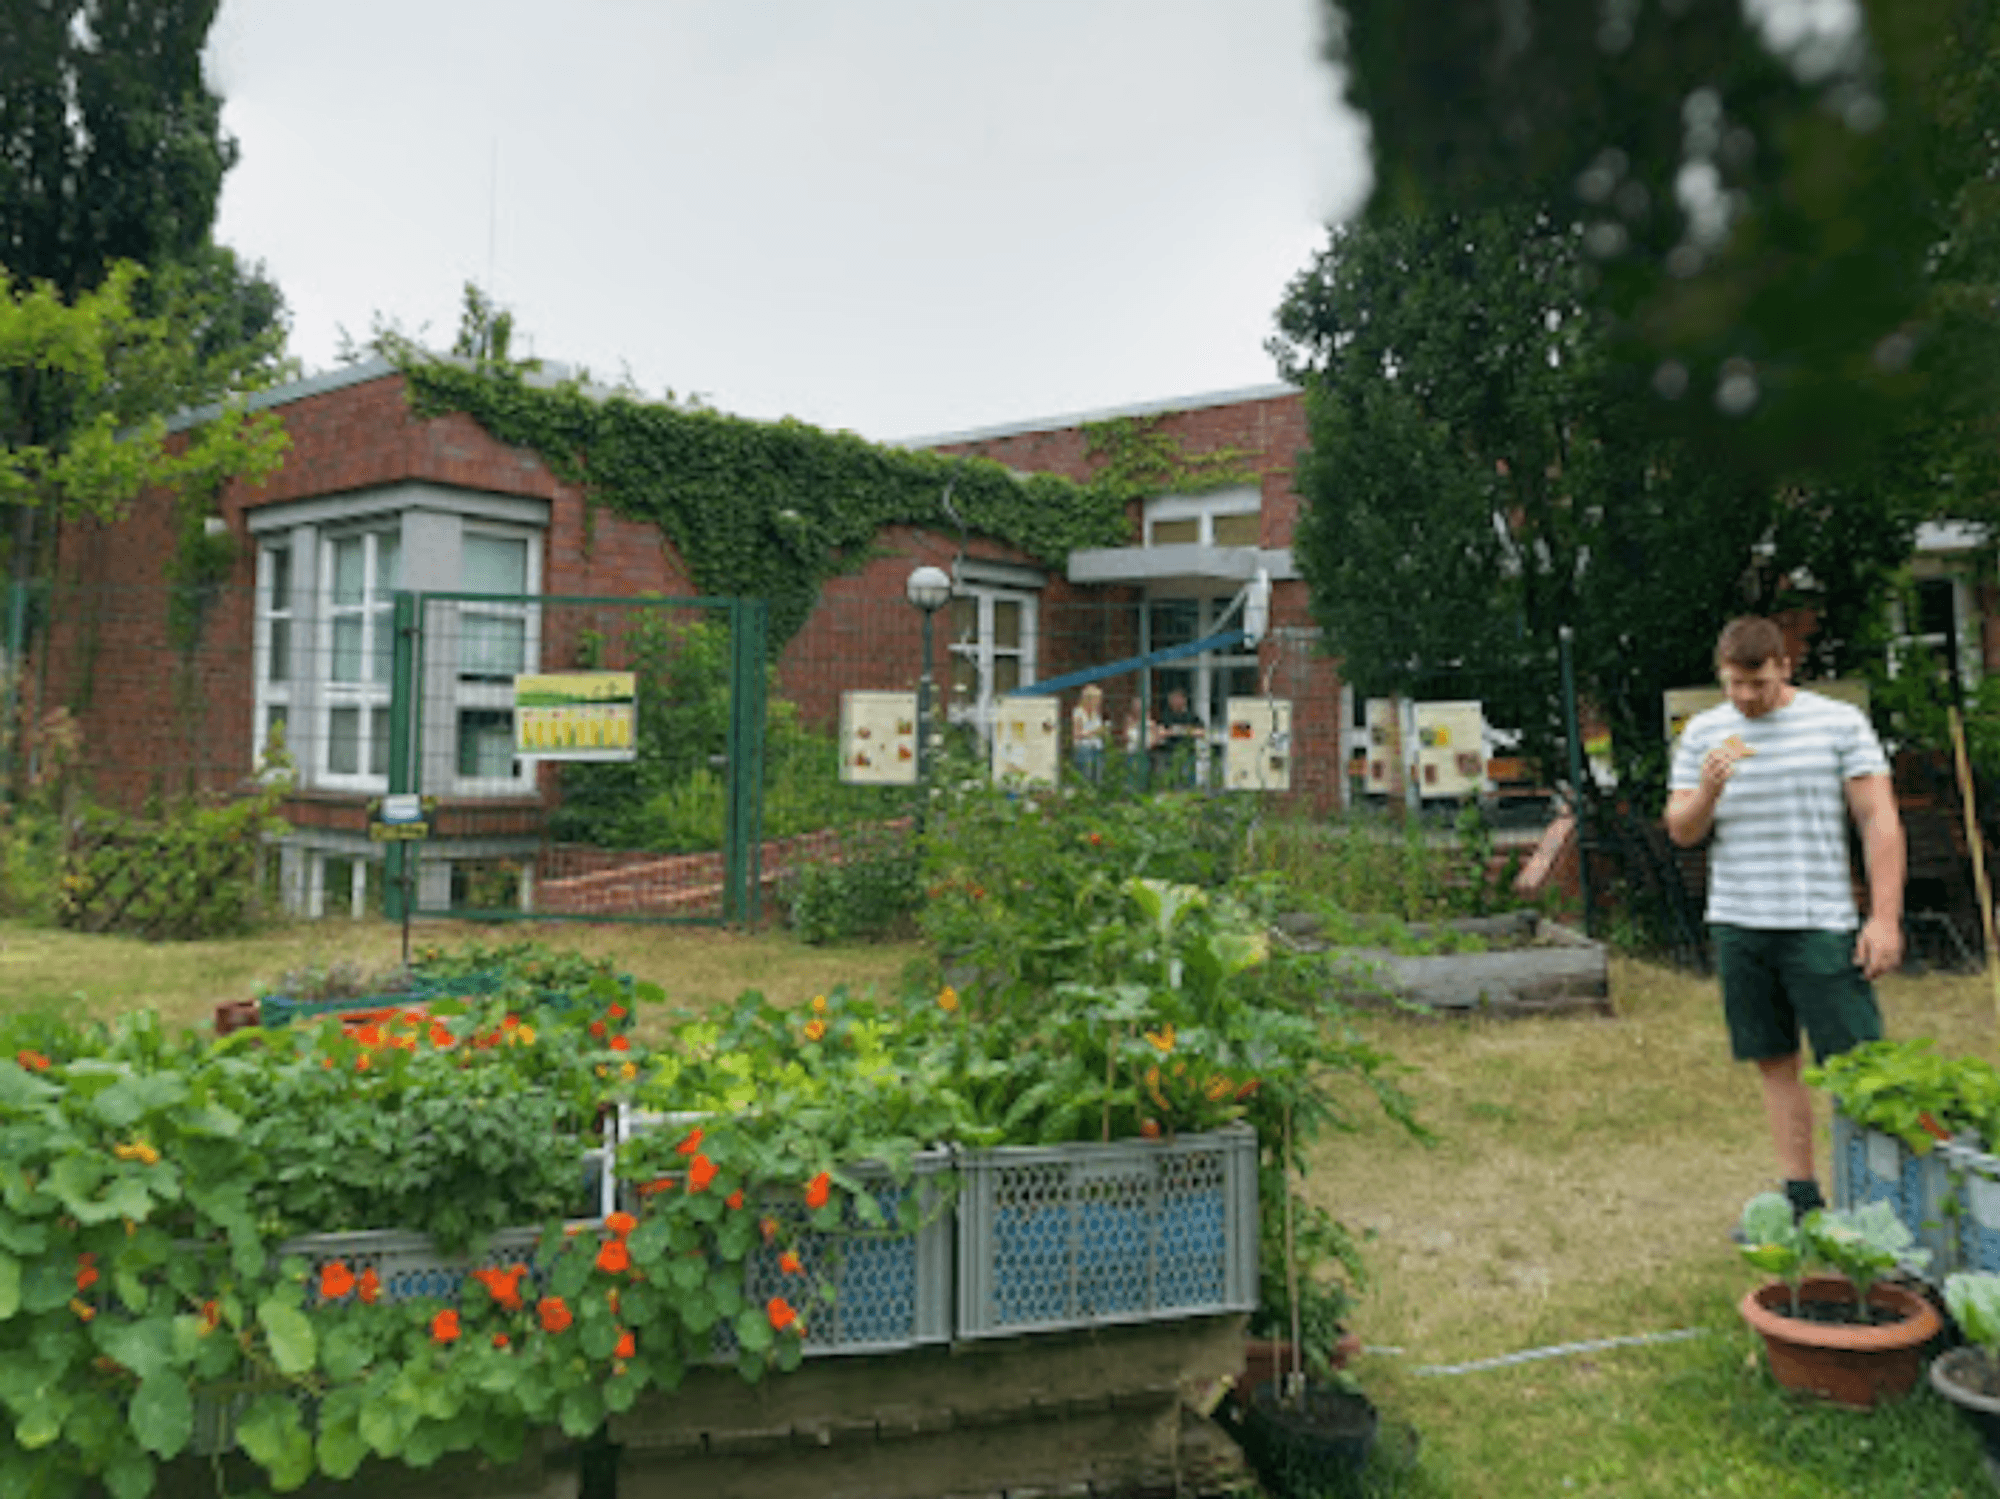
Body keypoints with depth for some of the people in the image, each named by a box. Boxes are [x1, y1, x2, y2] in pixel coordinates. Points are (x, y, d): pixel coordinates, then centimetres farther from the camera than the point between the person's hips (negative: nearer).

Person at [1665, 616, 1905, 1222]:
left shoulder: (1839, 722, 0)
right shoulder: (1702, 732, 9)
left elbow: (1879, 821, -2)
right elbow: (1681, 832, 9)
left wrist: (1884, 917, -9)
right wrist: (1707, 791, -13)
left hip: (1820, 923, -3)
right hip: (1737, 924, 3)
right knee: (1774, 1061, 9)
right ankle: (1800, 1193, 19)